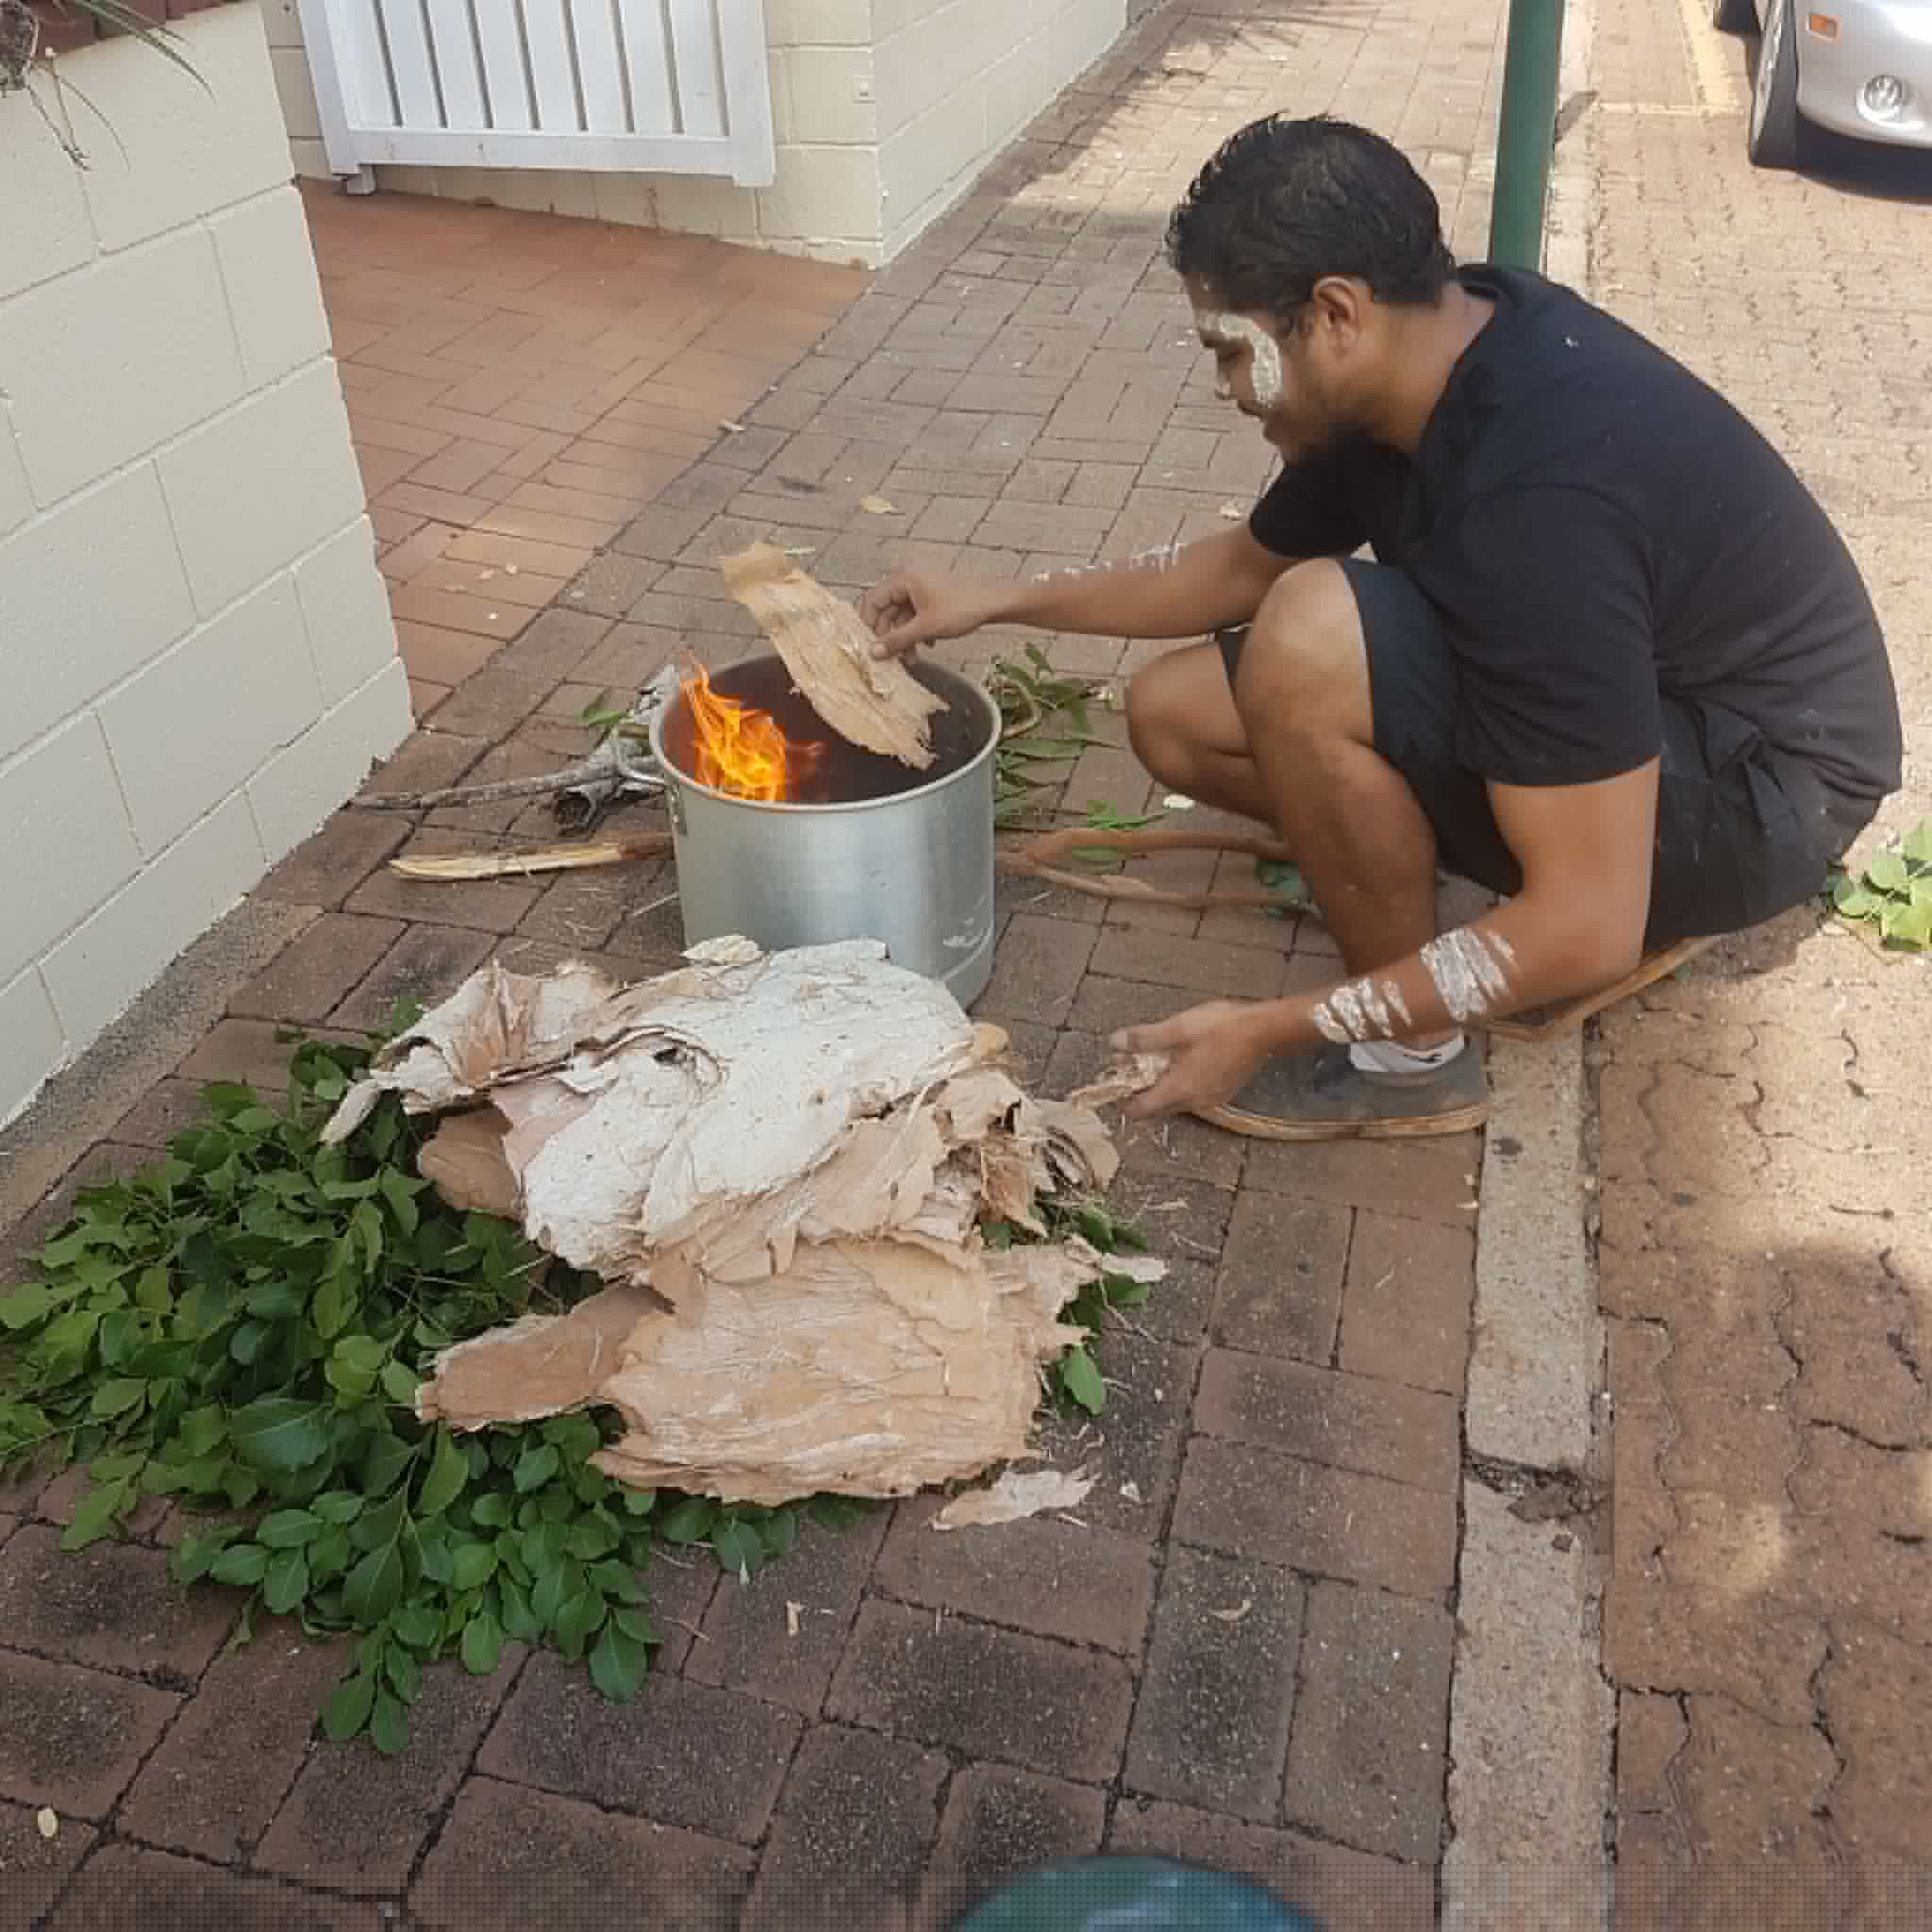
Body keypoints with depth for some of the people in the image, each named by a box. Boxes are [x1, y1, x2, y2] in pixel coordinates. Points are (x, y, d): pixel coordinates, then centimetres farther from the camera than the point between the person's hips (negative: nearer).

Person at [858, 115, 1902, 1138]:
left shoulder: (1539, 499, -35)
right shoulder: (1437, 349, -7)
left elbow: (1588, 931, -33)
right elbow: (1250, 561, 12)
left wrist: (1278, 1030, -26)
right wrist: (999, 601, 7)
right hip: (1607, 720, 9)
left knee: (1310, 638, -32)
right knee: (1174, 716, 4)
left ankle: (1409, 1056, -12)